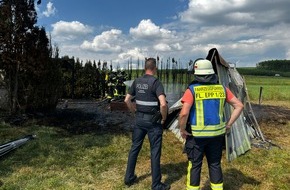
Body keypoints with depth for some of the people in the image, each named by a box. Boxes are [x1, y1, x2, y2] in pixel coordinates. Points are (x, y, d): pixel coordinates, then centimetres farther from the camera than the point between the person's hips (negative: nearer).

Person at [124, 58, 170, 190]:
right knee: (155, 152, 5)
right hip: (153, 121, -5)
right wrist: (164, 118, -11)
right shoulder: (156, 82, -14)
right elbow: (163, 104, -26)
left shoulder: (136, 81, 4)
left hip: (139, 119, 6)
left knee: (135, 148, 17)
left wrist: (135, 112, 15)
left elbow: (127, 100, 7)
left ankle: (129, 178, 29)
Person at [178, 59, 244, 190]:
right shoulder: (222, 89, 0)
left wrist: (182, 130, -8)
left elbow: (184, 113, -24)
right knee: (215, 165, 19)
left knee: (194, 166, 10)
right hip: (216, 134, 4)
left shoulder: (192, 90, -14)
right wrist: (228, 125, 7)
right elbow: (239, 106, 3)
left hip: (196, 135, -4)